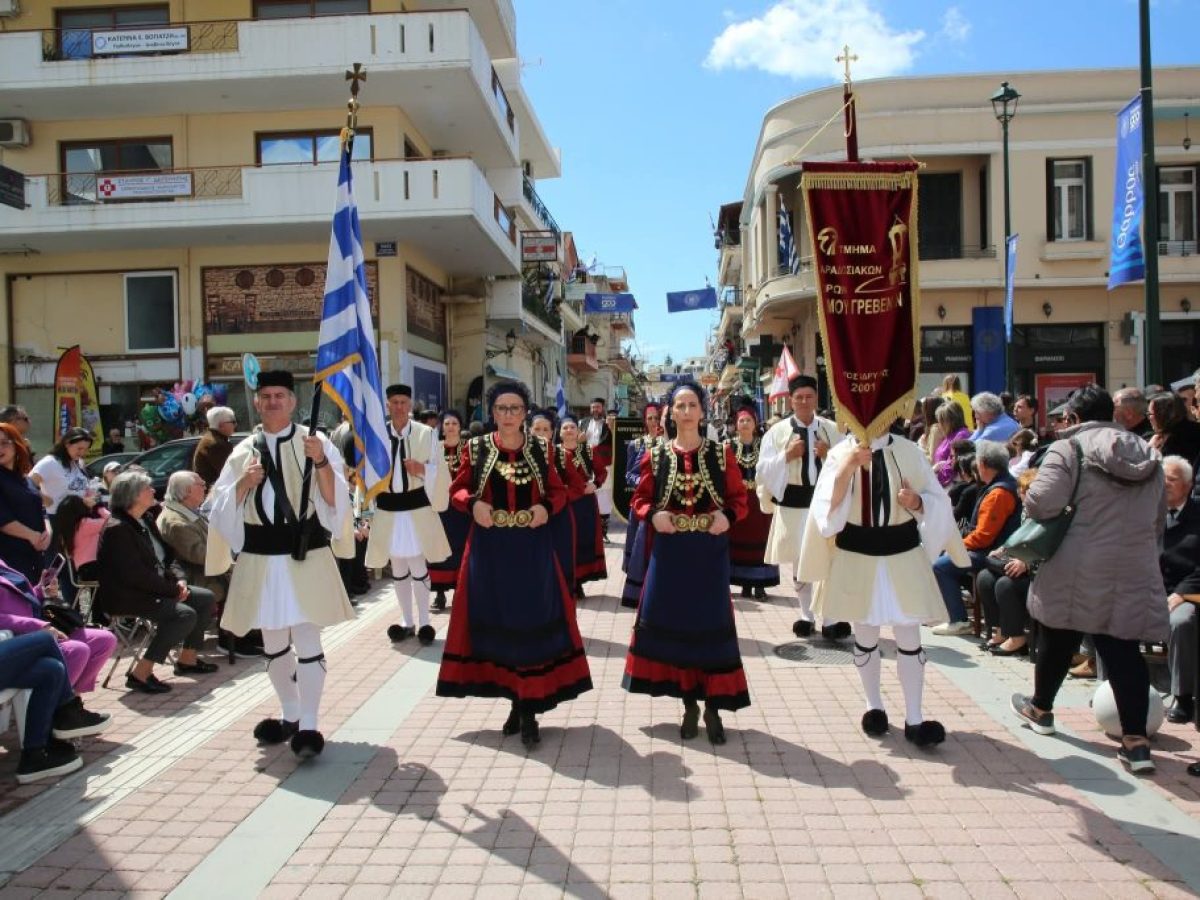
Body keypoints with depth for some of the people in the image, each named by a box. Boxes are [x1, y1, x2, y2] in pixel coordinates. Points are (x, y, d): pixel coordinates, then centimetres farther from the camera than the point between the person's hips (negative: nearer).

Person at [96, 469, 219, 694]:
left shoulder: (147, 520, 12)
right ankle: (141, 674, -20)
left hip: (154, 589, 10)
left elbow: (166, 557, 17)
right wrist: (173, 589, -19)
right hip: (126, 597, -10)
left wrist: (179, 580, -2)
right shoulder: (117, 528, -18)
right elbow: (135, 576, -24)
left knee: (206, 598, 6)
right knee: (184, 614, -26)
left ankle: (187, 658, 15)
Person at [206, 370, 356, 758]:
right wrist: (244, 484, -12)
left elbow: (334, 498, -10)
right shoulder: (244, 450, 8)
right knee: (273, 642, 16)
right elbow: (223, 506, 7)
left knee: (306, 641, -6)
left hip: (306, 554, -4)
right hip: (260, 558, 5)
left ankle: (308, 726, 2)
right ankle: (289, 715, 32)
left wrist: (321, 463, -26)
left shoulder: (315, 442, -3)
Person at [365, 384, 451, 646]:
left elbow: (438, 470, -1)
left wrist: (423, 469, -22)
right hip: (387, 509, 3)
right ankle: (407, 622, 25)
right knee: (398, 568, 13)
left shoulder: (427, 434, -2)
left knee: (418, 566, 0)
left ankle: (424, 622, 14)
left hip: (417, 507, -2)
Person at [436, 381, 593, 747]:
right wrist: (473, 504, -14)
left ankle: (529, 710, 8)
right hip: (489, 548, 0)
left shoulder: (540, 448, 4)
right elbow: (458, 489, 7)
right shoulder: (476, 448, 3)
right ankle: (516, 700, 23)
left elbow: (559, 491, 8)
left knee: (533, 622, -1)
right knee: (497, 621, 7)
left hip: (532, 548, 0)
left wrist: (547, 507, -12)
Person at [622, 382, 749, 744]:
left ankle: (713, 706, 16)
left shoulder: (721, 453, 2)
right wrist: (653, 515, -14)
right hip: (669, 550, 1)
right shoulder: (656, 455, 3)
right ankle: (689, 703, 22)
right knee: (673, 623, 6)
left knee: (711, 625, 3)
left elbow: (739, 498, 4)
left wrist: (727, 516, -16)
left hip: (709, 551, -1)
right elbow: (640, 498, 7)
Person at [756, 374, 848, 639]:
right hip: (793, 505, 0)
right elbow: (763, 471, -5)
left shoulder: (832, 430, 5)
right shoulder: (777, 432, 1)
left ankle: (831, 619, 2)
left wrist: (830, 456, -13)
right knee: (799, 564, 12)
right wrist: (787, 455, -16)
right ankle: (806, 615, 26)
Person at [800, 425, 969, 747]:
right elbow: (827, 506, -17)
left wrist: (916, 502, -20)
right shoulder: (841, 453, -5)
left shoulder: (908, 451, -3)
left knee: (909, 636, 3)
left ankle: (914, 718, 14)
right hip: (857, 557, 0)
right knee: (866, 635, 13)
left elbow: (936, 500, 2)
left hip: (903, 556, 0)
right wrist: (848, 468, -31)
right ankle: (873, 706, 31)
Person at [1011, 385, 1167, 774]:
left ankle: (1040, 708, 34)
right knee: (1125, 650, 5)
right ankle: (1136, 741, 1)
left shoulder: (1069, 448, -9)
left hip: (1079, 573, -4)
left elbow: (1041, 503, -21)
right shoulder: (1148, 456, 13)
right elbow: (1159, 520, 20)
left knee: (1058, 639, 14)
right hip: (1135, 574, 4)